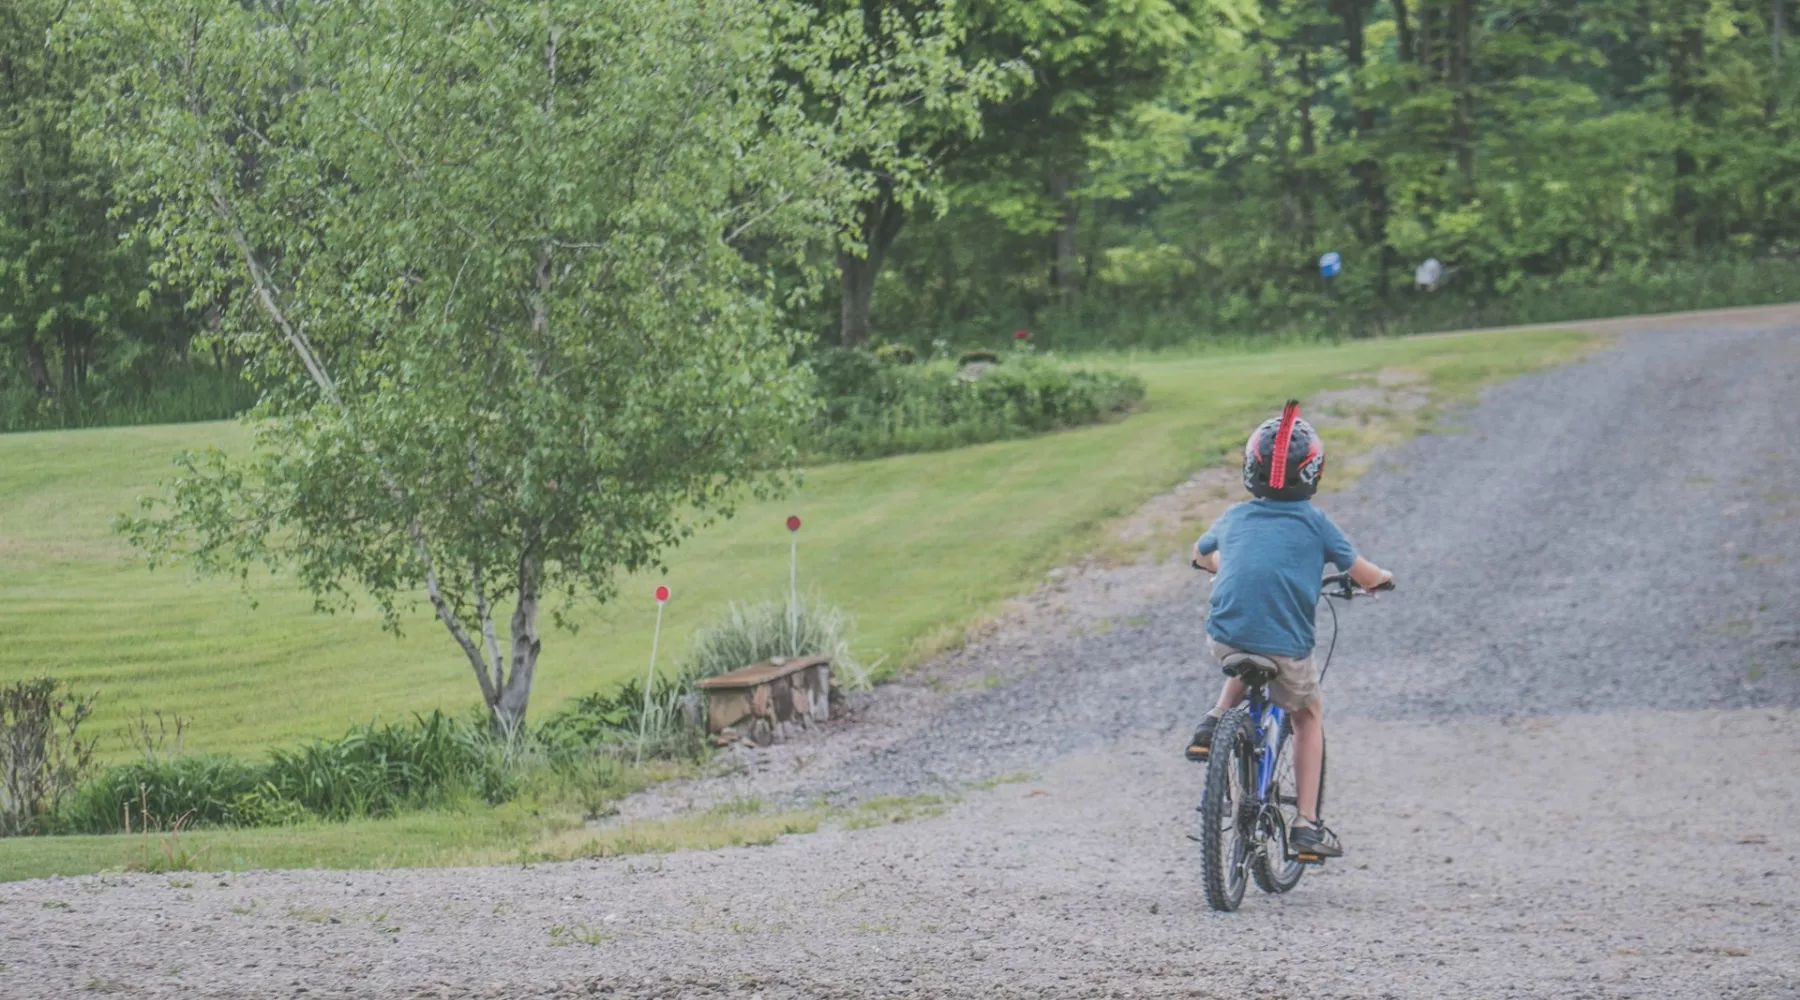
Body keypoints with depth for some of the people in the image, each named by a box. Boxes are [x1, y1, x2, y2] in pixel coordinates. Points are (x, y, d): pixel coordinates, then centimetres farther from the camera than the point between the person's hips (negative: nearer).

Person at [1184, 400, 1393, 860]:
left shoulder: (1234, 518, 14)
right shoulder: (1313, 522, 4)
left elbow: (1200, 555, 35)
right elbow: (1364, 575, 9)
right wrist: (1383, 577, 32)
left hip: (1224, 637, 3)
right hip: (1286, 644, -3)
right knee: (1308, 715, 23)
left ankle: (1213, 724, 17)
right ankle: (1307, 825, 17)